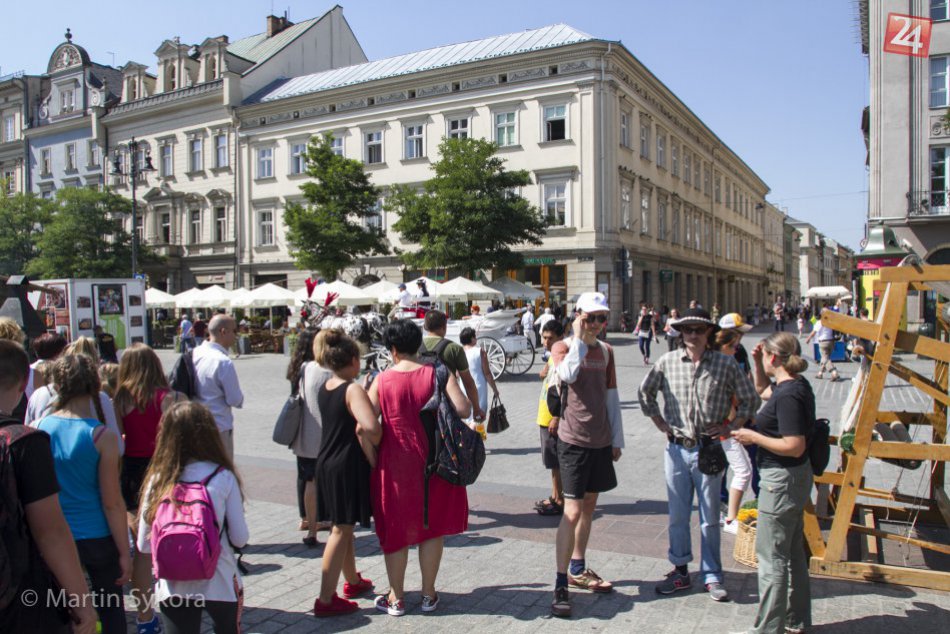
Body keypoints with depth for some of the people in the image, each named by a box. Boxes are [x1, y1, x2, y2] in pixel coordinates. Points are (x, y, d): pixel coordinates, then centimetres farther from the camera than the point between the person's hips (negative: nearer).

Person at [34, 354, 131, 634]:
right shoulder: (101, 436, -17)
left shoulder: (39, 429, -7)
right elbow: (112, 502, -14)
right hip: (97, 538, -3)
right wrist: (124, 552, -4)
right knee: (111, 611, 14)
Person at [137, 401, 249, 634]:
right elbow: (240, 539, -9)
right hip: (219, 585, -1)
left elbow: (143, 545, -2)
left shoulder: (157, 480, -8)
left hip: (173, 587, 1)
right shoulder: (224, 478, -13)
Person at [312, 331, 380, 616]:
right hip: (348, 465, -8)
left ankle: (353, 581, 38)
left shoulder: (324, 388, 7)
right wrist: (373, 451, -15)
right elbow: (370, 428, -33)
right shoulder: (353, 389, -18)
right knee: (341, 530, 0)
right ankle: (326, 600, 5)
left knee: (343, 526, 21)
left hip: (326, 462, 8)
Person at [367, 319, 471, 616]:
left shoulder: (382, 380, -7)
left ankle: (396, 598, 25)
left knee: (395, 530, 14)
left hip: (394, 464, 0)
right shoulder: (437, 374, -7)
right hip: (433, 462, 1)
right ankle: (429, 595, 25)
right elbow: (462, 409, -16)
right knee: (432, 528, 15)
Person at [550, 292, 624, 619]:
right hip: (574, 440, -6)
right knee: (572, 511, -10)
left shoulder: (606, 350, 9)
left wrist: (617, 439, 12)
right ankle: (560, 585, -2)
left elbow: (612, 396, 13)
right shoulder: (564, 347, -8)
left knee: (589, 505, 16)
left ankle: (578, 569, 31)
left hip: (601, 440, 6)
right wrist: (579, 339, -22)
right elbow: (567, 374, -32)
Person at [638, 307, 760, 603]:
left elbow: (750, 399, 6)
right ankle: (681, 571, 24)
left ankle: (712, 576, 21)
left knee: (710, 517, 8)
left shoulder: (725, 364, -4)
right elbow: (645, 392, 14)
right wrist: (659, 421, 8)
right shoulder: (667, 362, -1)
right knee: (677, 515, 10)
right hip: (676, 448, 2)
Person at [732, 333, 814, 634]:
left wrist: (754, 437, -18)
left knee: (772, 557, 1)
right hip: (795, 477, 10)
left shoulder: (788, 394, -24)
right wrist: (758, 368, 14)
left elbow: (795, 446, -28)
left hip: (782, 481, -10)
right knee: (793, 552, 20)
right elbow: (767, 392, 29)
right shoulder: (795, 385, 5)